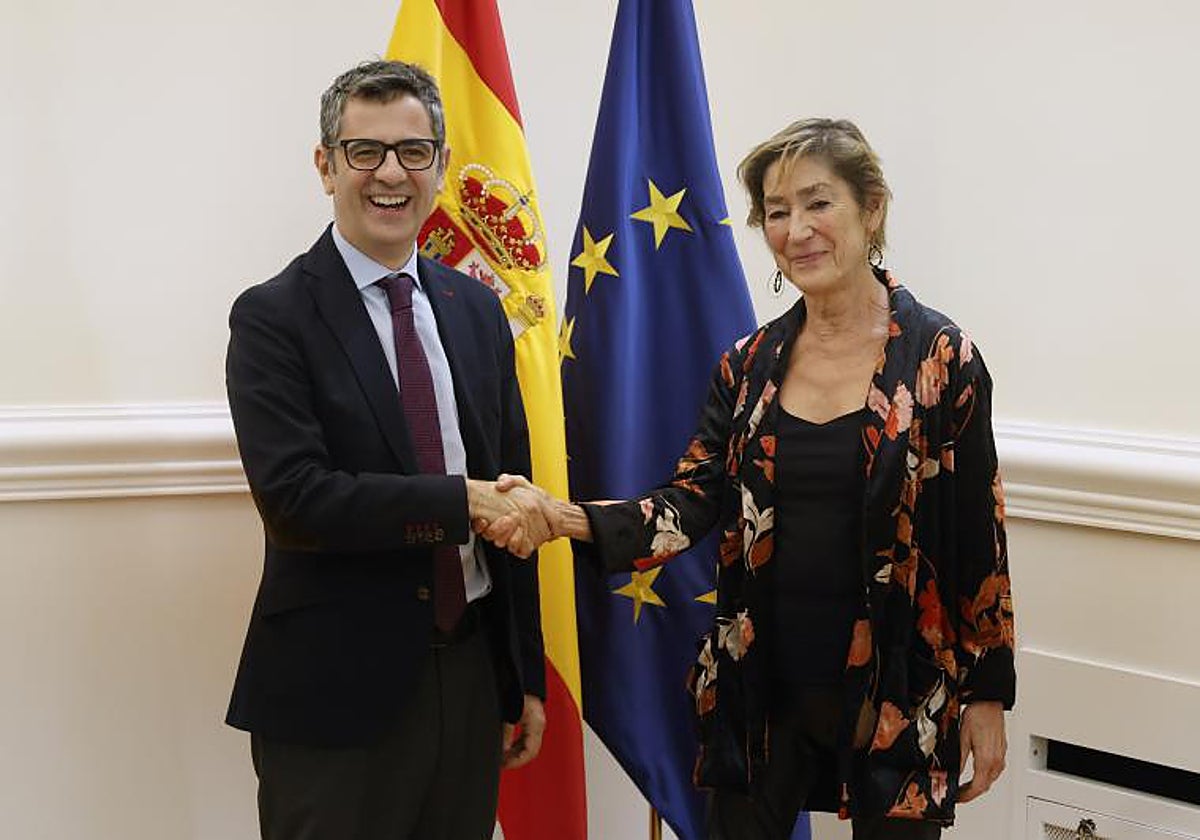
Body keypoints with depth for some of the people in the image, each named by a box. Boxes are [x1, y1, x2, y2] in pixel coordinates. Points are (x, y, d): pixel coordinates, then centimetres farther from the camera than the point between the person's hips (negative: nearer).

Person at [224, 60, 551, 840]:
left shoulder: (477, 309, 8)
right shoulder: (274, 318, -8)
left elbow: (510, 489, 11)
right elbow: (294, 500, -19)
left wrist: (527, 676, 12)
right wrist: (462, 502, -20)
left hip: (473, 671, 5)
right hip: (336, 691, -5)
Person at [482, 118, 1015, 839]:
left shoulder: (942, 359, -6)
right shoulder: (748, 366, 5)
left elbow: (977, 537, -4)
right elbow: (692, 503, -3)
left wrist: (987, 695, -3)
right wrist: (565, 518, -19)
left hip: (899, 696, -3)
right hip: (761, 689, 4)